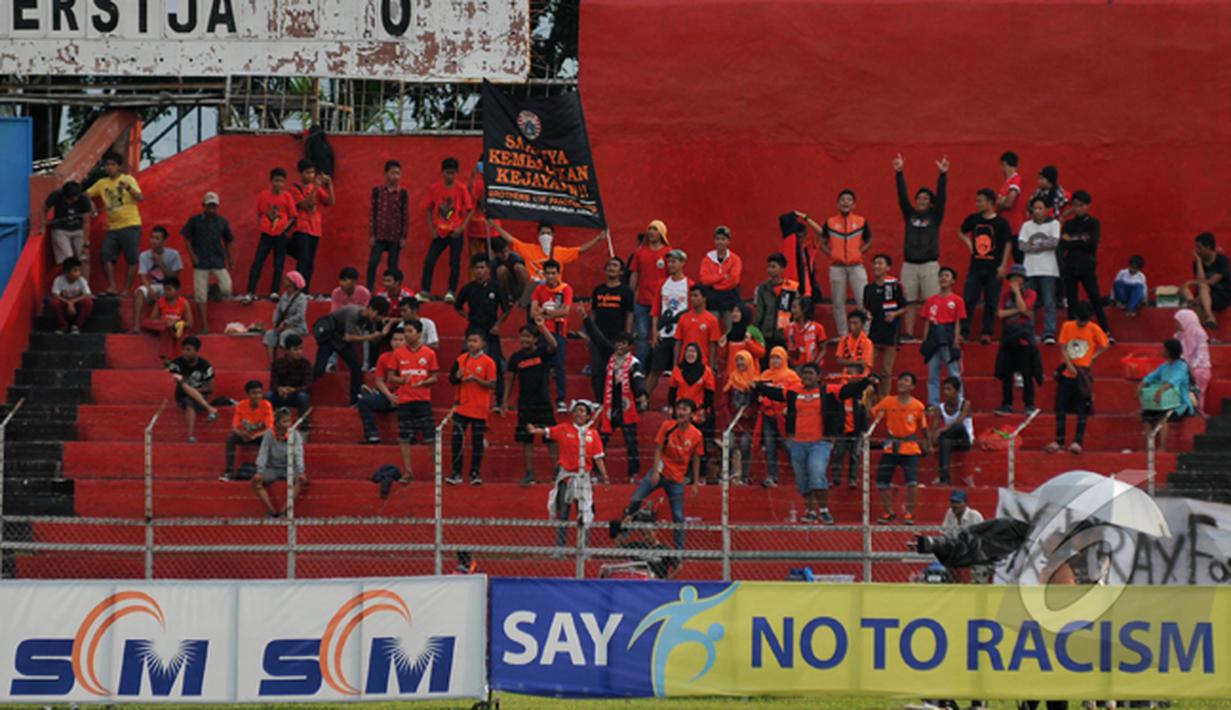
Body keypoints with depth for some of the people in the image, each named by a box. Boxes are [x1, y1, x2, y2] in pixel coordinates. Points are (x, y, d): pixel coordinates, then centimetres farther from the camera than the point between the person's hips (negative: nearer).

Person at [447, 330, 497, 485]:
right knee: (456, 440, 0)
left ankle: (475, 473, 12)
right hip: (462, 407, 3)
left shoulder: (488, 362, -6)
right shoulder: (461, 359, 5)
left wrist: (476, 379, -21)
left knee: (477, 442, 4)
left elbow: (492, 385, -9)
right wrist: (458, 376, -11)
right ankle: (456, 474, 7)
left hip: (479, 409, -3)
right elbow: (452, 381, 11)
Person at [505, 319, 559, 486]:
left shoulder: (542, 352, -3)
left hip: (543, 402, -3)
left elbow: (553, 345, -25)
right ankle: (529, 474, 10)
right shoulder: (516, 357, 5)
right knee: (526, 440, 4)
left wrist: (543, 327, -33)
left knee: (551, 440, -2)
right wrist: (505, 401, 8)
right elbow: (511, 380, 11)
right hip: (525, 403, 3)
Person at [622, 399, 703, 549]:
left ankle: (680, 549, 10)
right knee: (636, 499, -14)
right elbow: (658, 449, -3)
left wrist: (695, 483, 5)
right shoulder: (667, 426, -4)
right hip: (660, 472, 0)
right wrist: (655, 471, -13)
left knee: (678, 517, 1)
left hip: (677, 479, 0)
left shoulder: (696, 435, -3)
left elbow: (696, 460, 5)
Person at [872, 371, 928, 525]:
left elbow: (923, 427, 8)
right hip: (891, 448, 2)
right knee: (882, 481, 0)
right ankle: (888, 513, 16)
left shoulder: (918, 406, -2)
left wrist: (925, 444, 12)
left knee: (912, 482, -12)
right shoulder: (888, 402, 1)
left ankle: (909, 513, 2)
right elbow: (871, 414, 2)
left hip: (910, 448, -2)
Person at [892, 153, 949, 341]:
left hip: (930, 264, -3)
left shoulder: (935, 217, 4)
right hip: (909, 264, 3)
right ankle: (908, 333, 6)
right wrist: (899, 173, -7)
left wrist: (943, 175, -18)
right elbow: (902, 195, 3)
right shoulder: (910, 215, 10)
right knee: (909, 301, 3)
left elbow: (941, 196, -6)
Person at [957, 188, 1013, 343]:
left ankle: (986, 333, 8)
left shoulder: (1001, 222, -5)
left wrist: (1003, 265, -9)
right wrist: (968, 242, 4)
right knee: (968, 300, -2)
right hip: (975, 266, 3)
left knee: (991, 303, 2)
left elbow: (1008, 244, -3)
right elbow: (961, 232, 25)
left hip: (993, 269, -3)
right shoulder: (973, 219, 7)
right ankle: (963, 332, 0)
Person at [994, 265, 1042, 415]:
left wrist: (1017, 291, -8)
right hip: (1008, 338, 4)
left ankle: (1029, 405, 0)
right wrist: (1017, 311, -9)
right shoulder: (1005, 294, 12)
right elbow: (1000, 313, 0)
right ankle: (1007, 404, 10)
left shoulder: (1030, 294, 2)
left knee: (1027, 374, -4)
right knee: (1006, 374, 3)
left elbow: (1023, 308, -16)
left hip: (1024, 339, -4)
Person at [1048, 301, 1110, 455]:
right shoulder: (1067, 326, 2)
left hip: (1083, 374, -2)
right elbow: (1063, 348, 0)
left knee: (1082, 411, -1)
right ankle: (1059, 441, 12)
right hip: (1067, 373, 2)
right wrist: (1069, 365, -12)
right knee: (1060, 409, 3)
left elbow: (1105, 345, 6)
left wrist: (1092, 357, -7)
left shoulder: (1094, 329, -3)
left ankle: (1078, 442, 3)